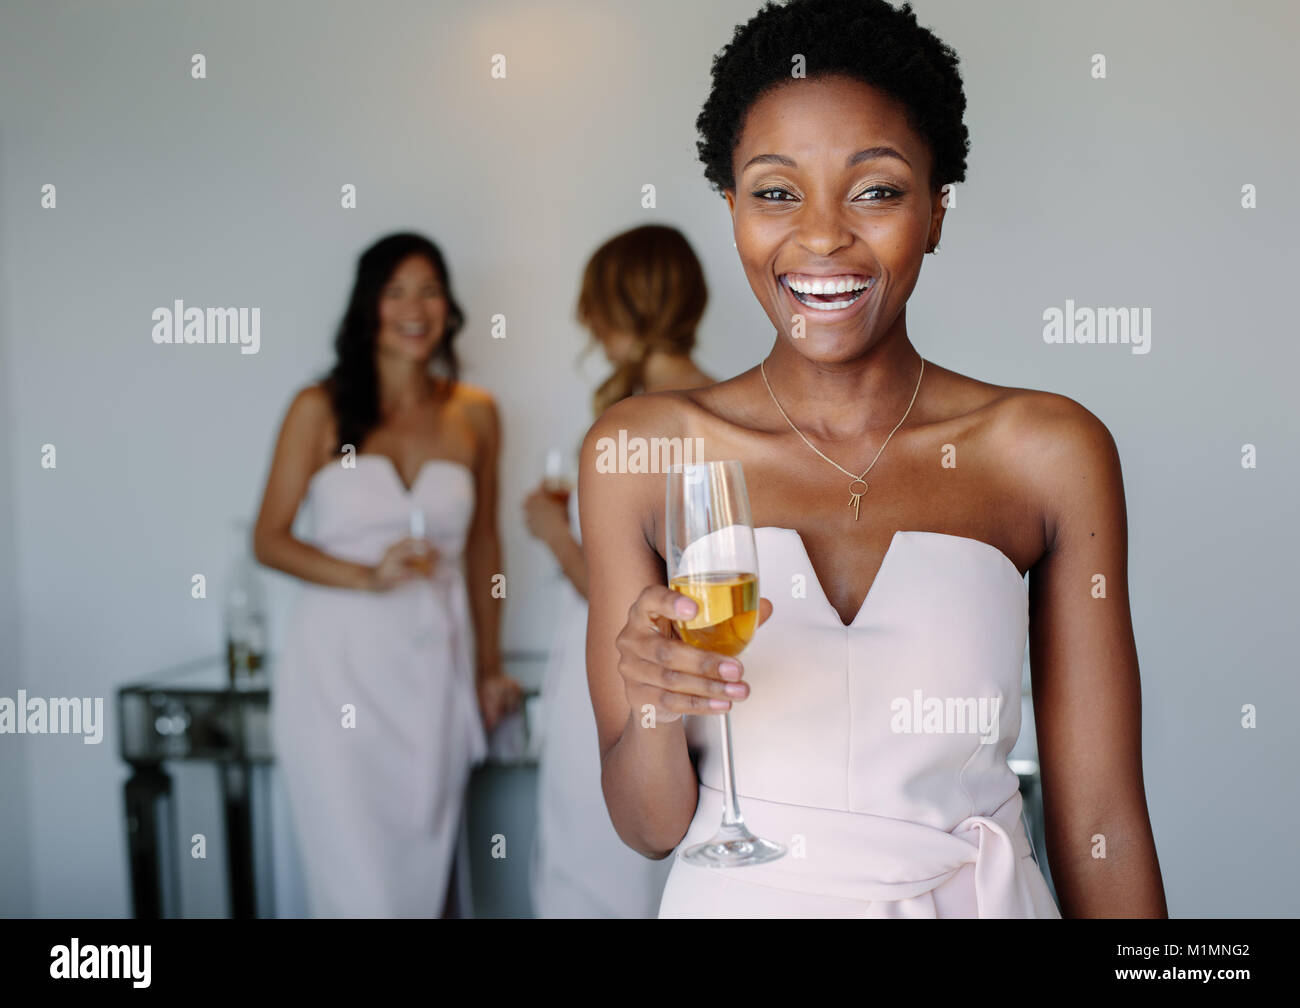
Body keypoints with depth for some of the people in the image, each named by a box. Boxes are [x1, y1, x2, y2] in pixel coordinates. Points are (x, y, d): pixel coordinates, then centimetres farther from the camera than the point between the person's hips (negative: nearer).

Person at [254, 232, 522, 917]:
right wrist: (368, 577, -15)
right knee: (358, 881, -2)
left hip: (435, 671, 3)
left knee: (429, 872, 9)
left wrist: (489, 667, 17)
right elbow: (268, 539, 0)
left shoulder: (474, 416, 7)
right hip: (340, 664, -2)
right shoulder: (320, 410, -1)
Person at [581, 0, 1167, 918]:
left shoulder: (1053, 453, -10)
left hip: (977, 898, 0)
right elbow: (651, 828, -7)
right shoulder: (638, 452, -9)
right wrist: (652, 708, -25)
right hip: (738, 900, 1)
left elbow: (1101, 823, -7)